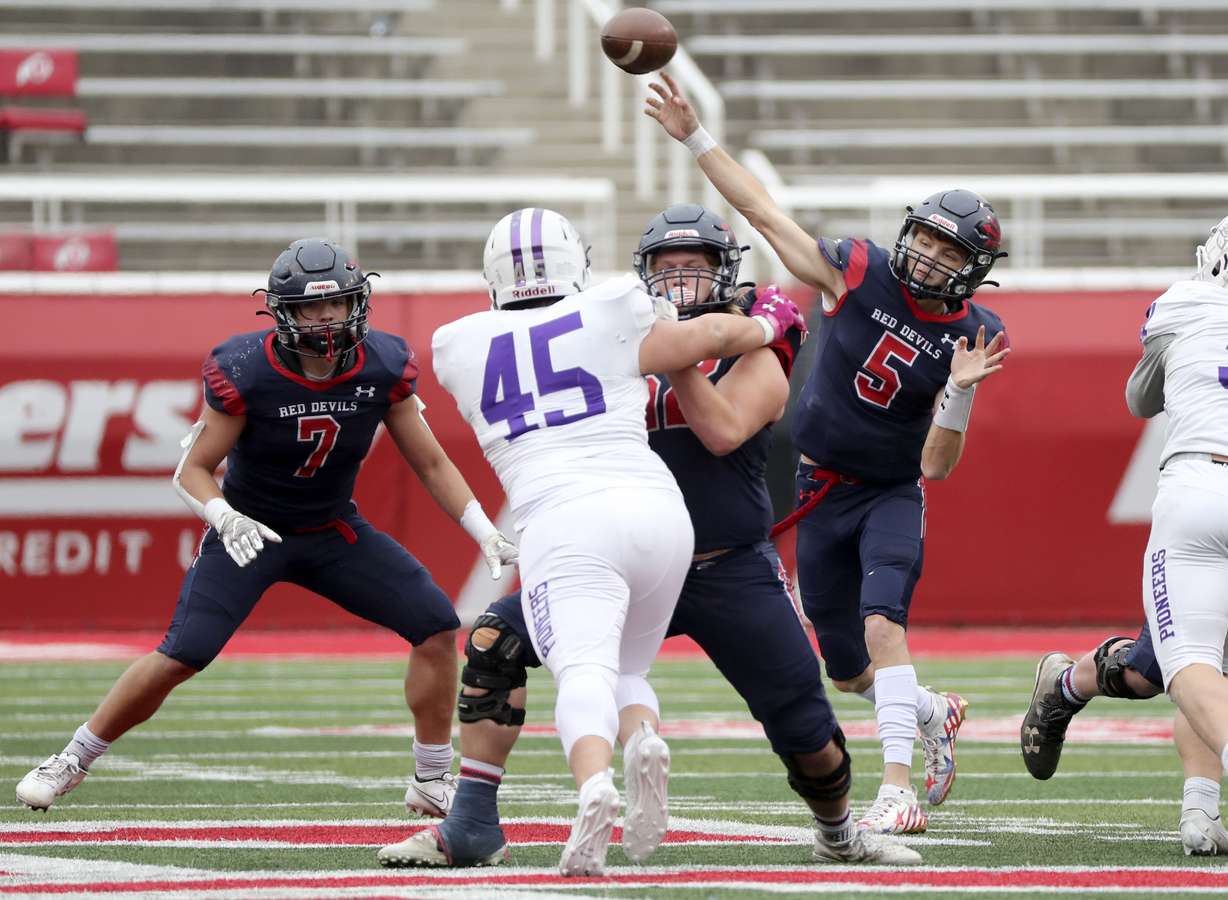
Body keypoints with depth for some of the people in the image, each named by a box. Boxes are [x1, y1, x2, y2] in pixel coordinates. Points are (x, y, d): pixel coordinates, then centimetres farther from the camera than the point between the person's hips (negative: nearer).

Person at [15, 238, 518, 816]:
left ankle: (432, 783, 6)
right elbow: (193, 471, -17)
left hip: (334, 531, 4)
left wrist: (486, 535, -14)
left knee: (437, 627, -10)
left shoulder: (382, 369, -15)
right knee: (181, 656, -19)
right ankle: (70, 762, 1)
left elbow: (430, 464, -4)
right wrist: (226, 519, -37)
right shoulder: (246, 373, -25)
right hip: (250, 531, -4)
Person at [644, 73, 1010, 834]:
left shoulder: (970, 340, -13)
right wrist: (695, 137, -8)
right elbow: (765, 213, -6)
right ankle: (934, 715, 42)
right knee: (849, 672, 10)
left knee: (882, 623, -29)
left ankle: (900, 791, -33)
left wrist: (961, 391, -30)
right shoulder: (860, 274, -11)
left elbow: (936, 465, -14)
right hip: (821, 493, 3)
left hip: (893, 494, -3)